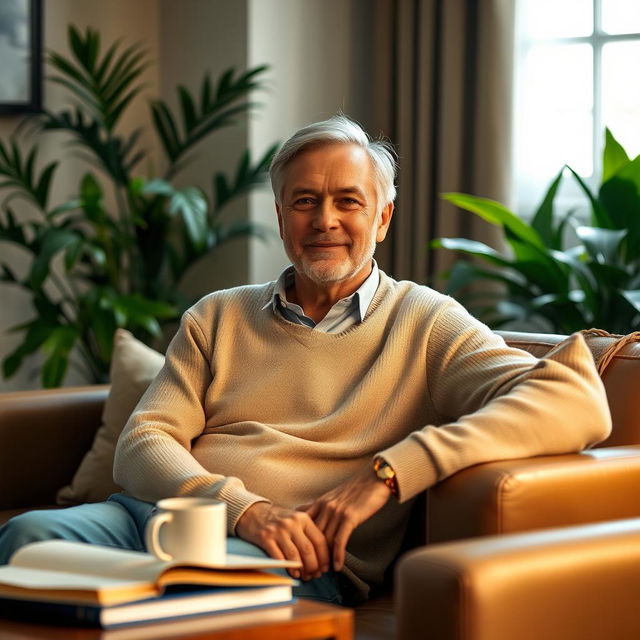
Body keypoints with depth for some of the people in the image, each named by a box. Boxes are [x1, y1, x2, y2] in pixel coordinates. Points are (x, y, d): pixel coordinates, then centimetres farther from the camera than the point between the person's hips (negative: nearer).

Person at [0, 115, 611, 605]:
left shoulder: (425, 323, 10)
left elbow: (577, 401, -7)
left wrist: (388, 473, -14)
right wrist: (242, 506, -12)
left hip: (306, 564, -3)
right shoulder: (217, 317, 23)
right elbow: (141, 446, 11)